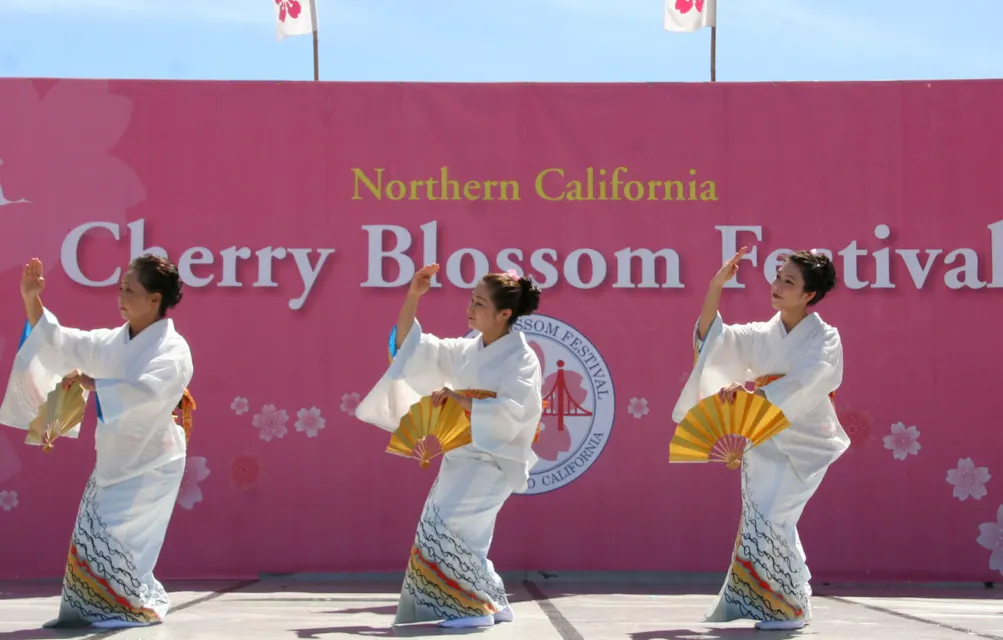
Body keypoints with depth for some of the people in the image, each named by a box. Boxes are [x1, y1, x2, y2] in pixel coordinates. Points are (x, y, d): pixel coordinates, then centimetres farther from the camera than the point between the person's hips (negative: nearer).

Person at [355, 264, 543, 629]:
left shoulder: (521, 359, -12)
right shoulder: (467, 350, 8)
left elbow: (509, 414, -24)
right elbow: (409, 347, 12)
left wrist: (458, 398, -24)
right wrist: (413, 297, 1)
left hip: (492, 460, -8)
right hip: (461, 457, 8)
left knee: (447, 527, -20)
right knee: (440, 531, 9)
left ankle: (475, 607, -8)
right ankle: (492, 603, 20)